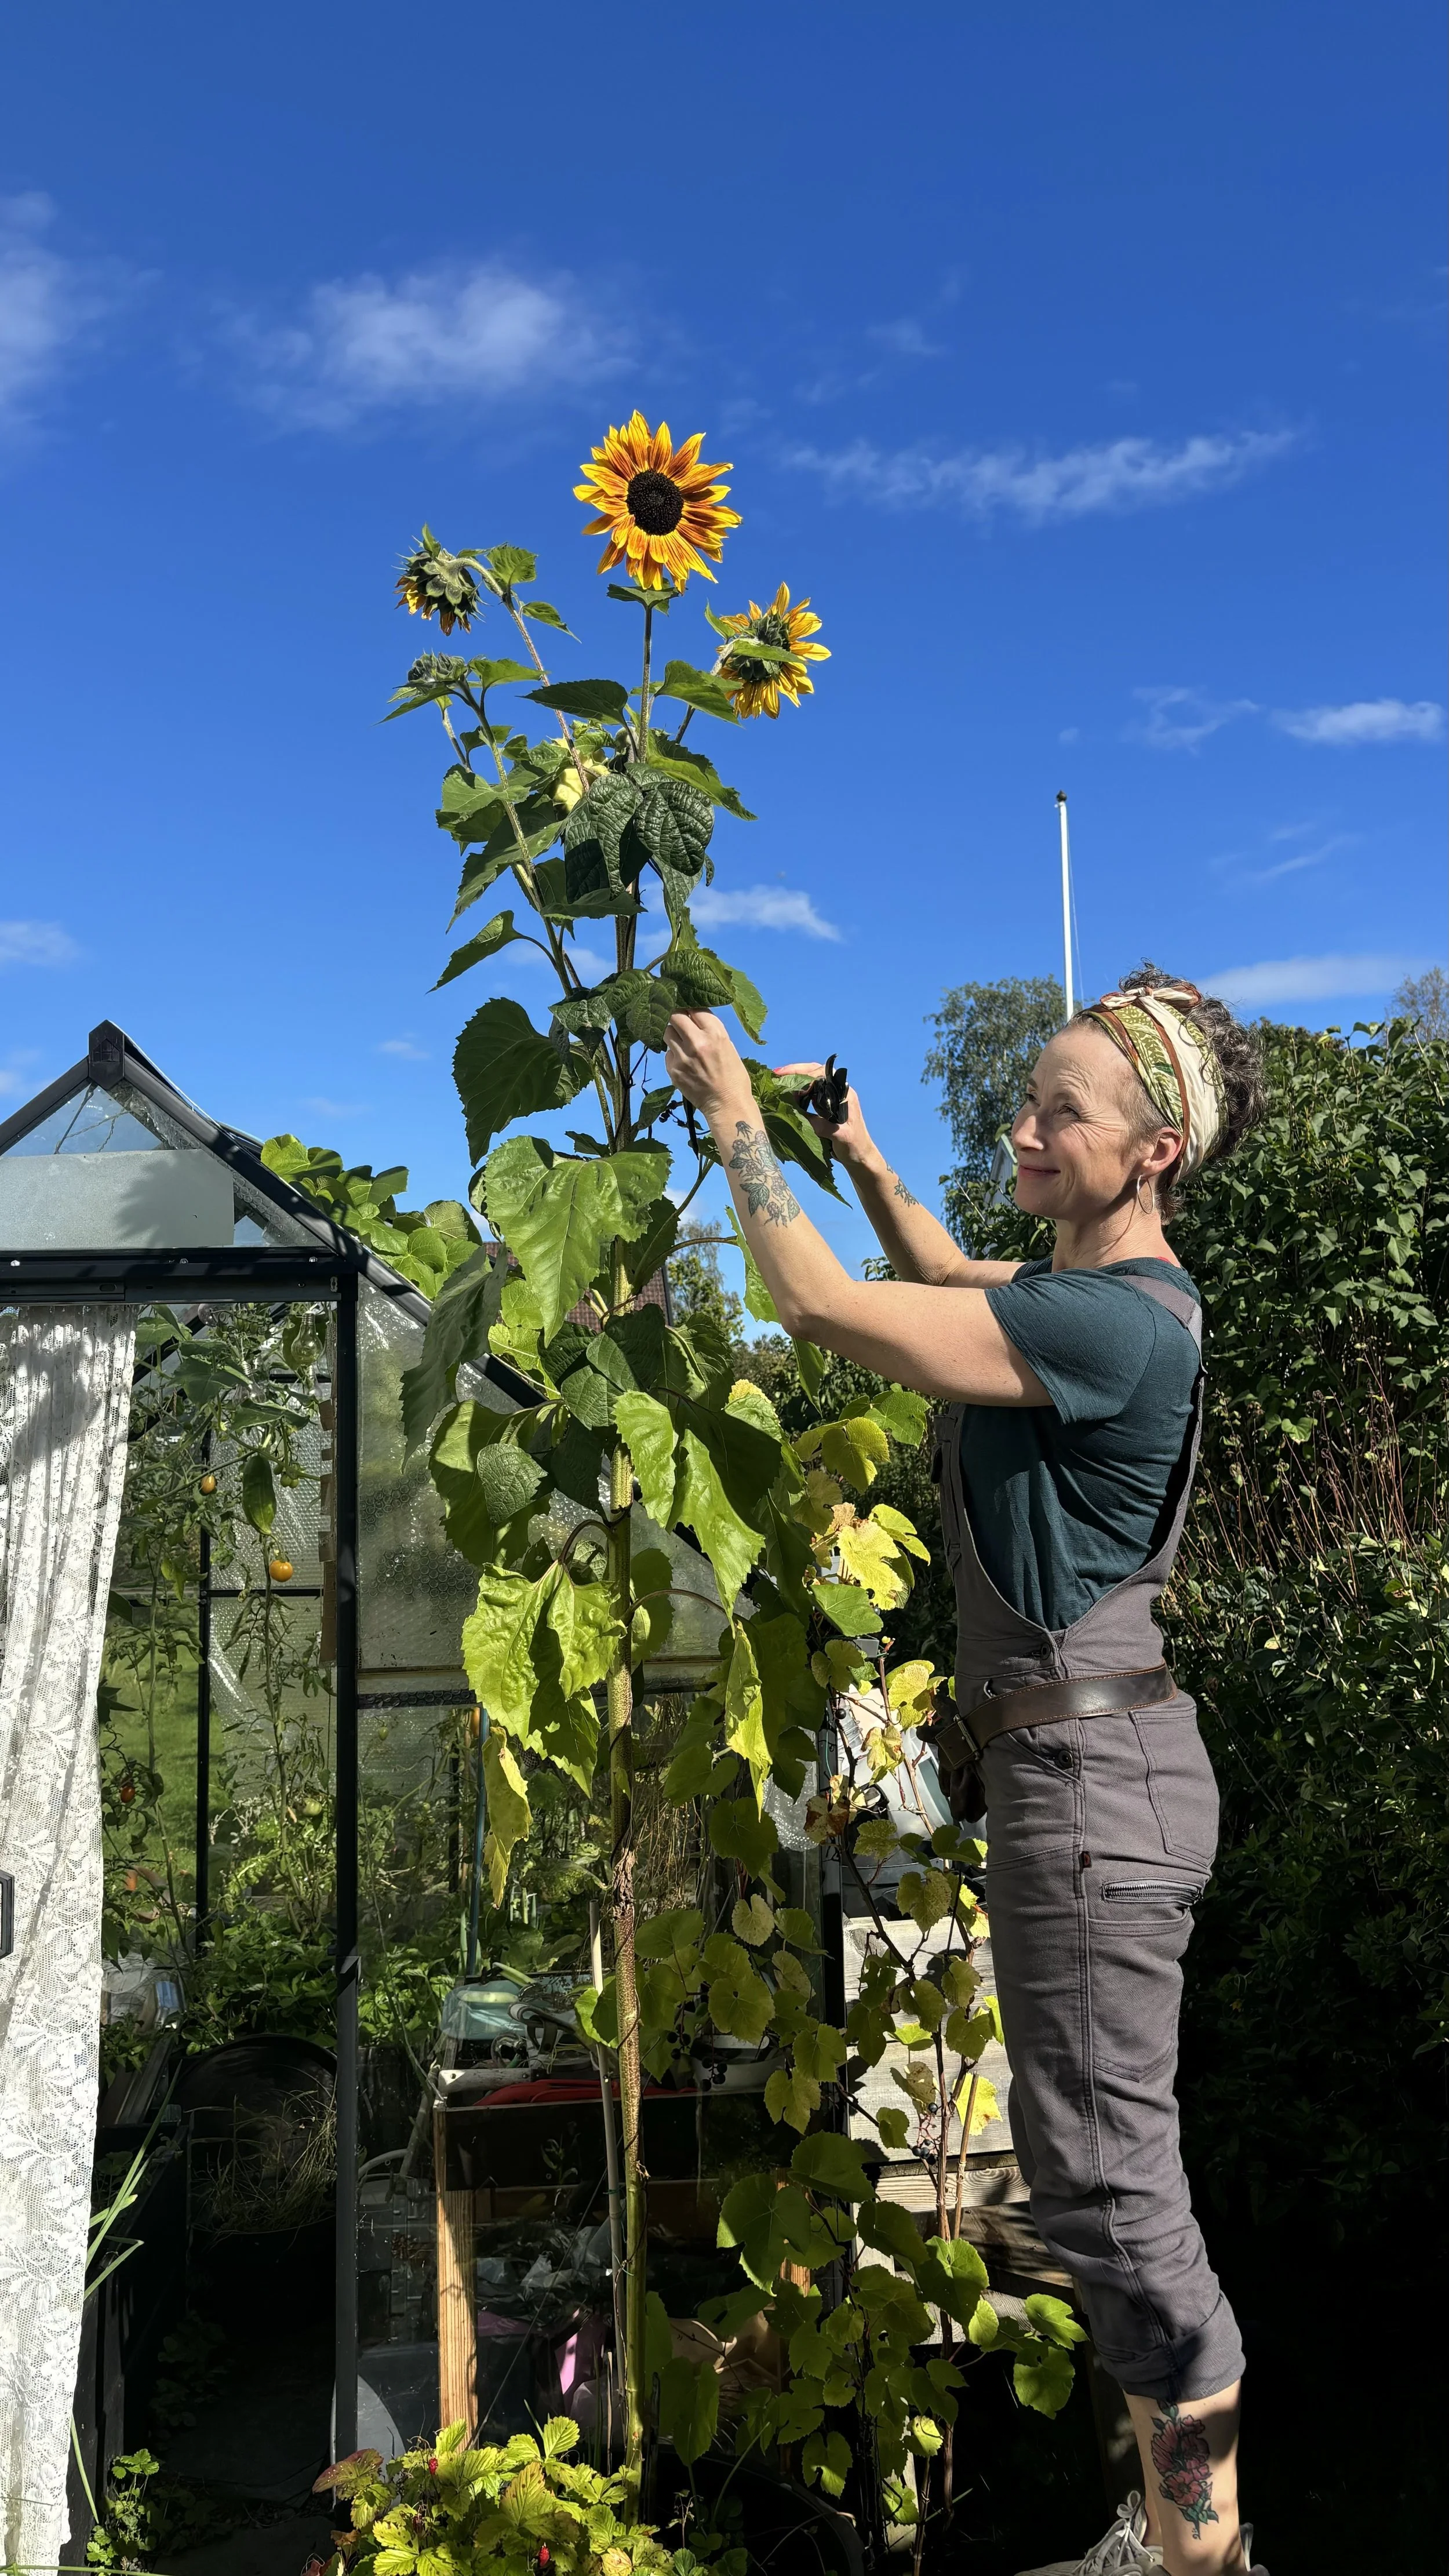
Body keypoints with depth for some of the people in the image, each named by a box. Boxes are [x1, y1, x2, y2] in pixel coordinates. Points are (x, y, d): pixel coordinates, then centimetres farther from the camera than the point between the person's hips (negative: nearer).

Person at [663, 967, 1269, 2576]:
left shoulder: (1116, 1324, -22)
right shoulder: (1091, 1290, 9)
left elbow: (823, 1306, -23)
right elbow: (946, 1277, 31)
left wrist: (737, 1117, -10)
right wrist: (857, 1153, 17)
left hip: (1095, 1776, -11)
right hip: (1068, 1764, 11)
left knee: (1107, 2174, 0)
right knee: (1098, 2164, 19)